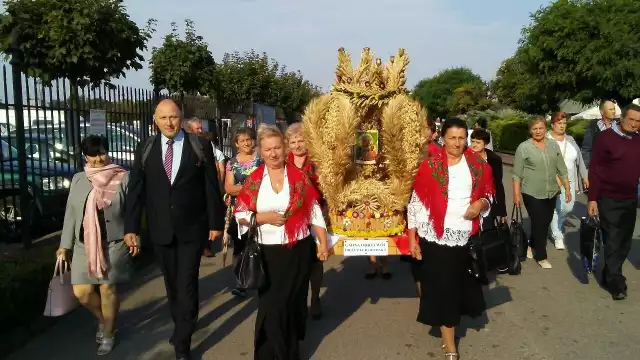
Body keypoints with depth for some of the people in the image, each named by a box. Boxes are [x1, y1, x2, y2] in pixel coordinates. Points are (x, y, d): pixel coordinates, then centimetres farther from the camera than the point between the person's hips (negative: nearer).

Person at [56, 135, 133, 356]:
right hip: (84, 245, 4)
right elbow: (71, 214, 10)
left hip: (114, 244, -4)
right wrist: (64, 245, 10)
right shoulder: (78, 179, 8)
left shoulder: (123, 178, -4)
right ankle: (103, 320, 32)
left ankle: (108, 334, 22)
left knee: (108, 289, 1)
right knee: (81, 292, 3)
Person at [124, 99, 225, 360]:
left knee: (187, 285, -1)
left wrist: (216, 222, -4)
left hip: (191, 227, -3)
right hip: (160, 229, 3)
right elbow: (135, 190, 2)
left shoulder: (200, 146, -3)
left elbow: (212, 187, -3)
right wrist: (131, 226, -4)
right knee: (172, 284, 15)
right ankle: (182, 326, 36)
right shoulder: (145, 150, 4)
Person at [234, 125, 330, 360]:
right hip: (267, 252, 0)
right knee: (270, 304, 1)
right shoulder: (253, 180, 0)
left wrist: (323, 242, -3)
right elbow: (240, 215, 1)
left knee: (294, 302, 13)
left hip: (298, 251, 1)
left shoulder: (299, 177, 0)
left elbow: (314, 212, 2)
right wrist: (264, 218, -15)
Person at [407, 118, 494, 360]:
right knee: (442, 288, 4)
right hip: (436, 237, -3)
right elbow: (415, 202, -5)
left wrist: (480, 204, -10)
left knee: (462, 284, 15)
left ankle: (451, 320, 45)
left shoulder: (478, 164, 3)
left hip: (468, 236, 3)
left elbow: (489, 194, 13)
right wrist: (412, 238, -7)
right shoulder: (430, 166, -7)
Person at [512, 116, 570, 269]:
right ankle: (541, 257, 13)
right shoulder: (523, 148, -7)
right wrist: (516, 194, -9)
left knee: (545, 223, 11)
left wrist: (567, 188, 9)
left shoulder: (554, 145, 5)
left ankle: (532, 246, 33)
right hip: (532, 194, -4)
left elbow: (562, 170, 11)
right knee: (539, 224, 0)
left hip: (551, 193, 4)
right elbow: (517, 174, -6)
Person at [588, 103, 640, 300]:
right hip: (609, 199, -6)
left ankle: (609, 275, 26)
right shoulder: (606, 137, -10)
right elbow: (594, 170, -11)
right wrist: (592, 198, -14)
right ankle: (616, 283, 6)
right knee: (612, 241, -1)